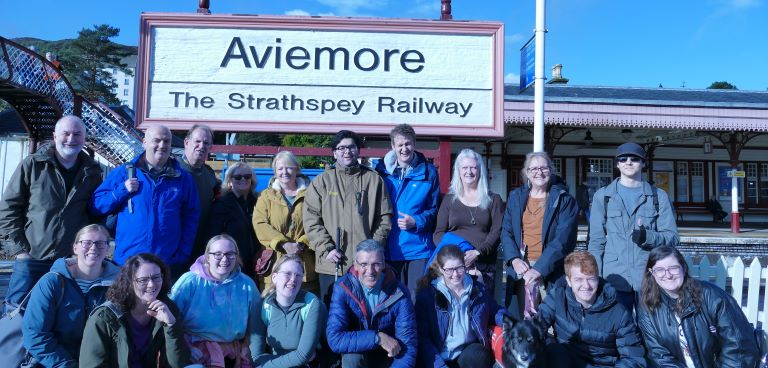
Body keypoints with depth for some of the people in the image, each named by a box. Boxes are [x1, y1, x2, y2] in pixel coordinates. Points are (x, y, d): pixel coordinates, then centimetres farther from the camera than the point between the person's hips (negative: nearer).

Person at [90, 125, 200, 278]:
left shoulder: (183, 178, 7)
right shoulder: (123, 172, 5)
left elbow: (191, 217, 7)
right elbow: (96, 206, 5)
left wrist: (183, 254, -1)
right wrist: (122, 190, -9)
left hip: (169, 264, 1)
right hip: (126, 262, 0)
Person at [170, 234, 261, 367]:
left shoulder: (247, 285, 1)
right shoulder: (189, 281, -8)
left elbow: (255, 325, 10)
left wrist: (252, 351, -3)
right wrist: (186, 347, -15)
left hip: (233, 346, 3)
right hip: (196, 345, -3)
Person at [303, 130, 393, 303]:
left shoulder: (374, 180, 8)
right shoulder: (321, 181, 6)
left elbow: (384, 217, 8)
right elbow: (311, 220, 1)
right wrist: (326, 249, -9)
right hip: (331, 264, 0)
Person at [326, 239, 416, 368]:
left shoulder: (398, 293, -18)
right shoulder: (342, 289, -19)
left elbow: (407, 346, -17)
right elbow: (335, 339, -26)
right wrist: (377, 338, -30)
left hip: (389, 357, 1)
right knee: (352, 355, -31)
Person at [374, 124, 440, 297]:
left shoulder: (428, 172, 1)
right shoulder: (382, 171, 5)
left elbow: (434, 209, 5)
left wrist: (416, 222, -12)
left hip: (419, 249, -2)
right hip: (390, 248, 2)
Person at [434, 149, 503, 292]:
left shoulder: (493, 199, 10)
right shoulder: (449, 199, 12)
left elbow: (497, 231, 2)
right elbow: (439, 233, 7)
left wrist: (478, 252, -14)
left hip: (484, 266, 0)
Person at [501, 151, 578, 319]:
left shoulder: (564, 200, 0)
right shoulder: (515, 197, 10)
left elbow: (562, 239, -9)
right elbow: (506, 232, 8)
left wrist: (540, 268, -18)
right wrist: (514, 259, -8)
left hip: (551, 272, -3)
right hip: (520, 269, 3)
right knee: (519, 323, 5)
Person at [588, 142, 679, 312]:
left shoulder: (659, 196, 9)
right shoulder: (603, 196, 8)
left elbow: (673, 237, 5)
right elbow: (596, 241, 7)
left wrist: (648, 237, -15)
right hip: (614, 279, 0)